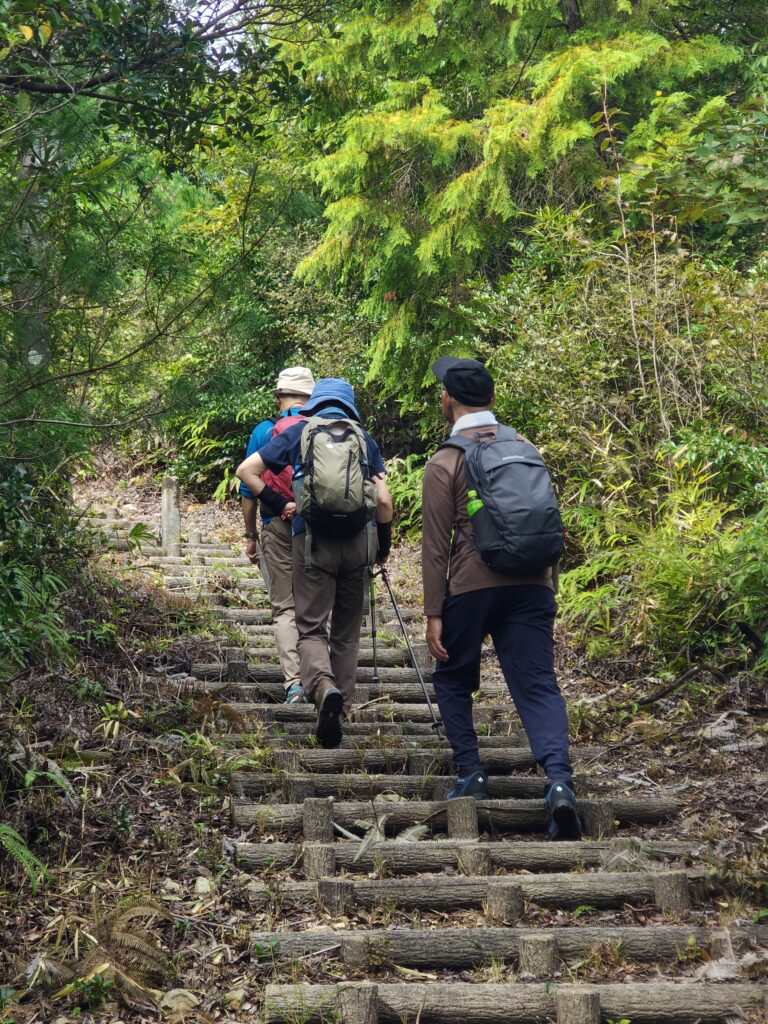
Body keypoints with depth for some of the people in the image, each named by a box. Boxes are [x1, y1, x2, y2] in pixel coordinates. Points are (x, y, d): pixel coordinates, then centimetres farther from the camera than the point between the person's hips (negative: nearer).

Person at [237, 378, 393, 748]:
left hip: (312, 539, -2)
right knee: (347, 631, 13)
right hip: (358, 541, 2)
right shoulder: (363, 437, 11)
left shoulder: (298, 433, 8)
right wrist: (384, 542, 19)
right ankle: (341, 710, 16)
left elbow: (246, 471, 3)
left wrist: (278, 503, 11)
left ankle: (323, 686, -28)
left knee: (311, 628, 0)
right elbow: (383, 499, 6)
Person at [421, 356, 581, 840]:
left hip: (471, 587, -3)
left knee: (454, 680, 18)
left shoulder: (445, 462, -3)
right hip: (531, 585, 3)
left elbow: (436, 545, -5)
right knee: (538, 685, -1)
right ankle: (559, 779, -20)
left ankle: (471, 773, 12)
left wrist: (434, 614, -2)